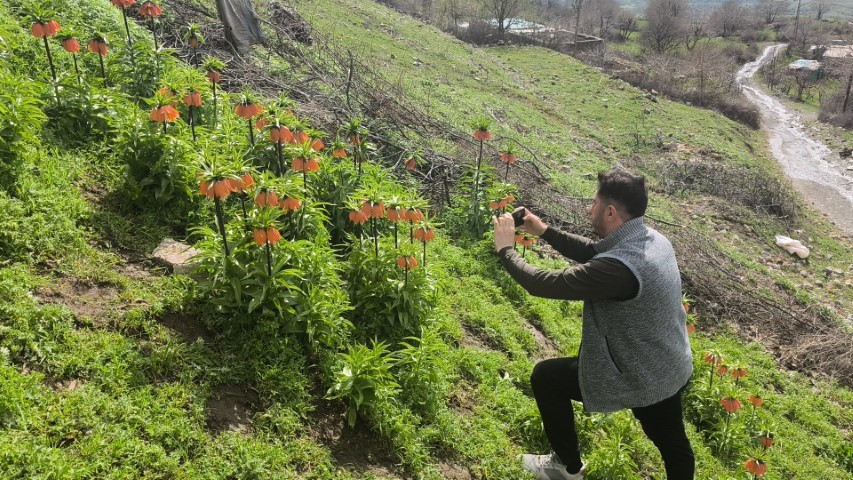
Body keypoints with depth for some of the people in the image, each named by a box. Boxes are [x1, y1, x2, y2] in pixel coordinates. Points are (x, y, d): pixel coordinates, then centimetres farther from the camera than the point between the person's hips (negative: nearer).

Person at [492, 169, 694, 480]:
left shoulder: (617, 267, -35)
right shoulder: (653, 239, -6)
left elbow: (543, 284, -27)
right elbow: (592, 253, 10)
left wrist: (506, 249, -12)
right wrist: (544, 231, 7)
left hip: (637, 380, -8)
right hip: (673, 371, 8)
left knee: (545, 376, 9)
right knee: (672, 443, 29)